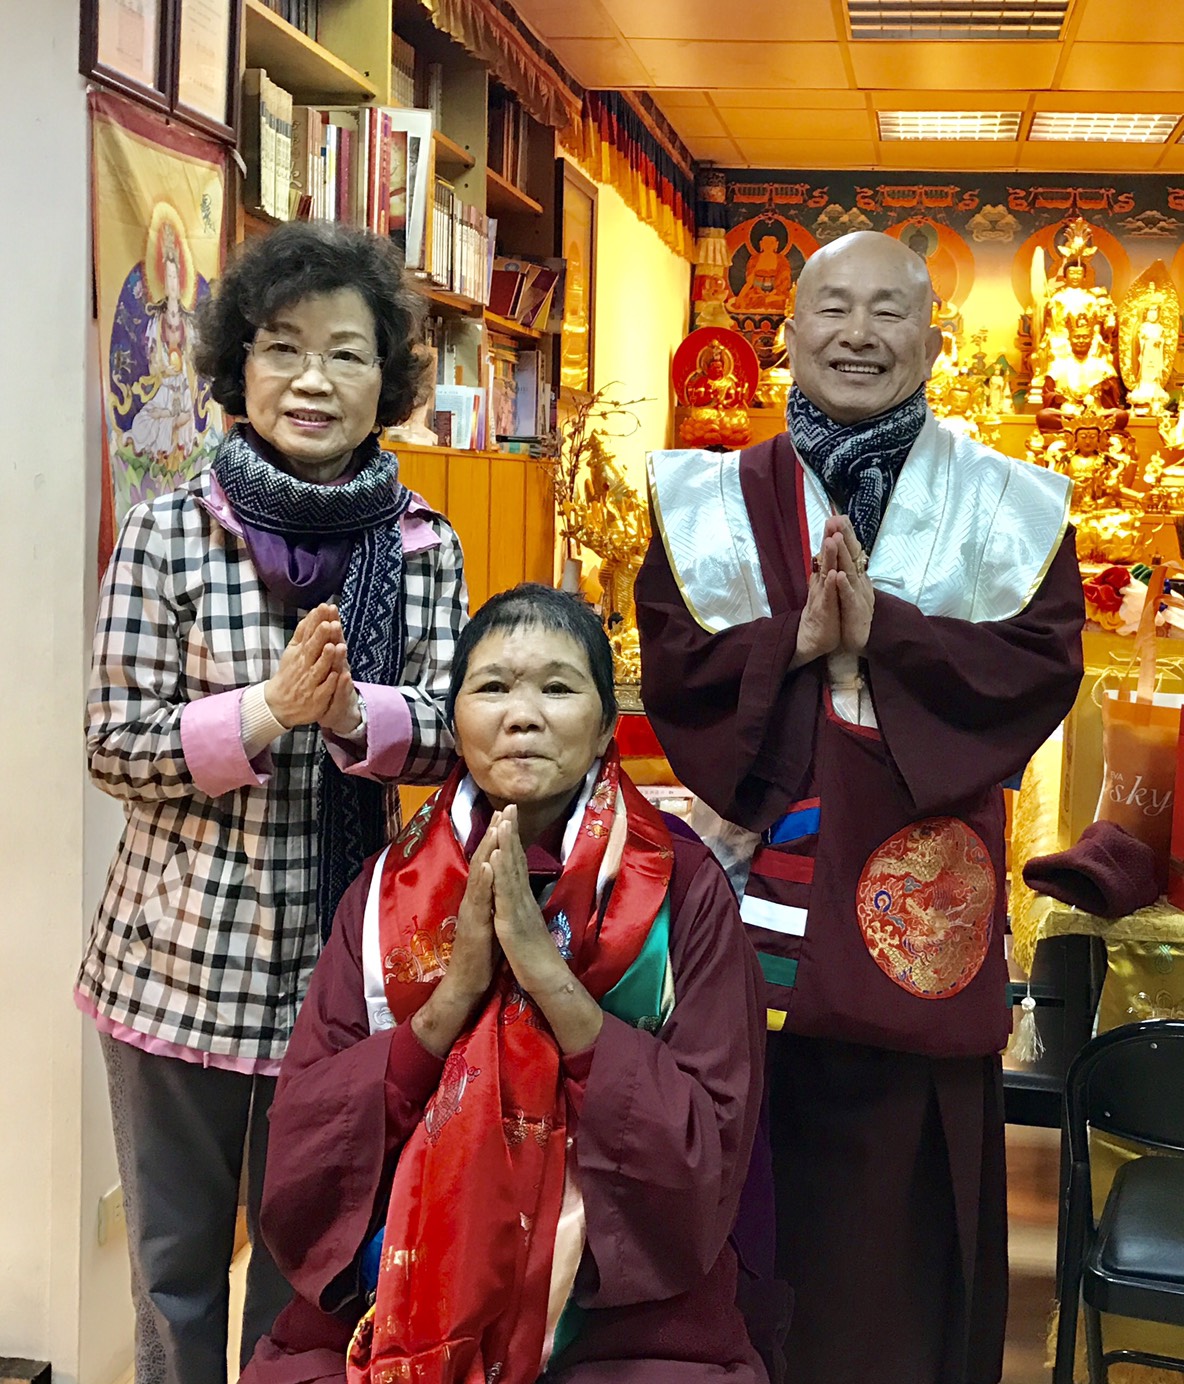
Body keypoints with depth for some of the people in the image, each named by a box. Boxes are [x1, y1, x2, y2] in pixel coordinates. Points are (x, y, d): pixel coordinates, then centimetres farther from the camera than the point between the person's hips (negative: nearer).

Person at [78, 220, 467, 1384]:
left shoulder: (421, 545, 0)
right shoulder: (169, 531, -6)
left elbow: (449, 732, -3)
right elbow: (114, 743, -7)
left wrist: (352, 712, -22)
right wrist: (269, 710, -21)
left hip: (344, 951, 2)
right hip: (179, 954, -1)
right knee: (177, 1264, 16)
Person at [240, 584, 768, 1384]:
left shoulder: (682, 889, -3)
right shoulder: (391, 888, 4)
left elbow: (709, 1156, -10)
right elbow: (303, 1141, -2)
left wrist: (549, 973, -18)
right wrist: (456, 990, -14)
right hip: (399, 1312, 2)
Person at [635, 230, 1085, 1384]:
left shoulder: (1004, 504, 5)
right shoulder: (717, 499, 7)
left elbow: (1046, 662, -5)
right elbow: (671, 663, 0)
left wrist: (884, 631, -16)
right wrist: (797, 640, -16)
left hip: (915, 894, -1)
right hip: (761, 882, 1)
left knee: (904, 1196, 5)